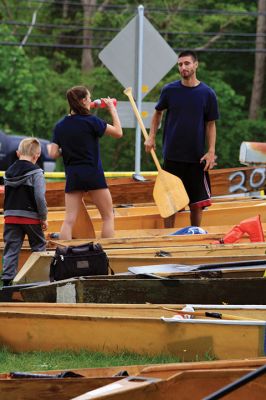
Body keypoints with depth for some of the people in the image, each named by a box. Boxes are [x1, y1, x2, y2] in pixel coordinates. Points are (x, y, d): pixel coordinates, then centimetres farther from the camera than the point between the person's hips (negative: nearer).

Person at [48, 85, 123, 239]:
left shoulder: (60, 126, 4)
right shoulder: (91, 121, -10)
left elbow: (53, 153, 1)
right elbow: (118, 132, -4)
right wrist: (112, 109, 4)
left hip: (72, 176, 4)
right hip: (93, 174, -4)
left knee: (69, 220, 1)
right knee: (108, 216, 8)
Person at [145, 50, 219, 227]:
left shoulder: (207, 93, -2)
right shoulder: (169, 90, 0)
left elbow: (211, 125, 3)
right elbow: (158, 112, 16)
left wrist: (211, 151, -6)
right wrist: (151, 137, 6)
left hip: (197, 157, -1)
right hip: (172, 156, 1)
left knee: (197, 202, 3)